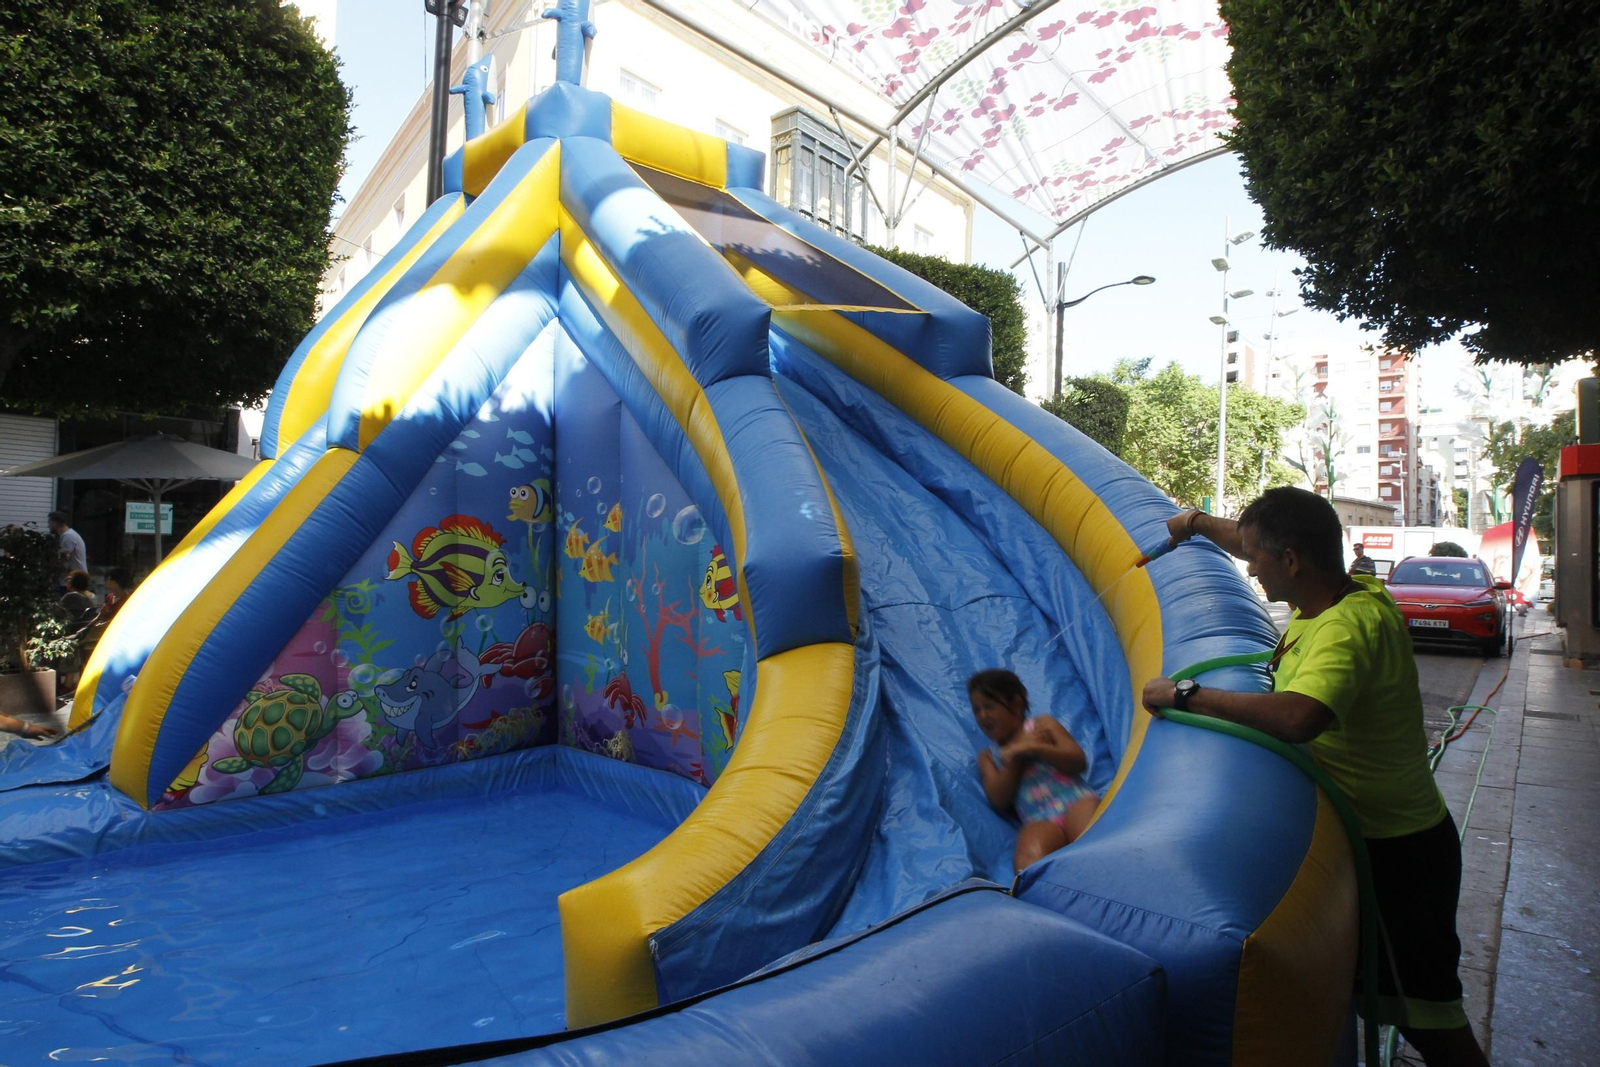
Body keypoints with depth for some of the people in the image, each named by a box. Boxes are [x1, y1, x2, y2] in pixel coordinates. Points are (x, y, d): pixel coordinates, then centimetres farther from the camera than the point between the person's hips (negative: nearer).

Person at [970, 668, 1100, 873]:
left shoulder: (1041, 724, 21)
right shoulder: (988, 758, 27)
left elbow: (1080, 762, 7)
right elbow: (999, 801, 9)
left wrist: (1036, 748, -6)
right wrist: (1015, 755, 3)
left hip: (1075, 801, 0)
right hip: (1039, 820, 0)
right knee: (1029, 857, -37)